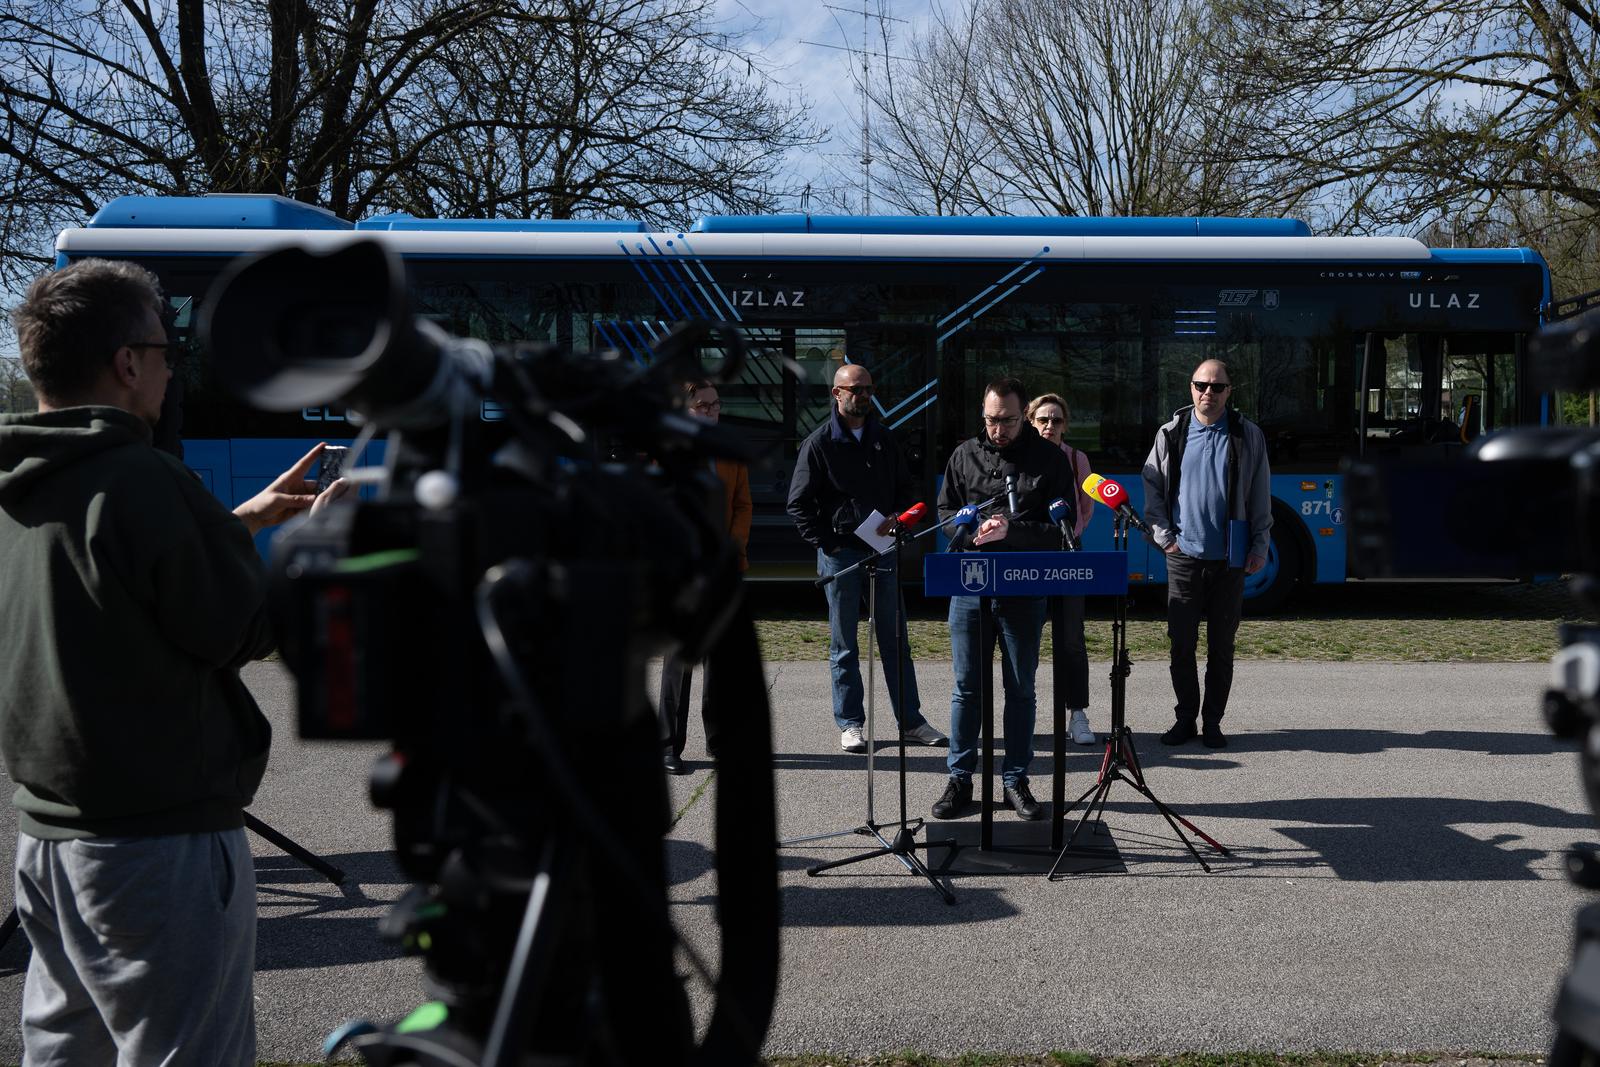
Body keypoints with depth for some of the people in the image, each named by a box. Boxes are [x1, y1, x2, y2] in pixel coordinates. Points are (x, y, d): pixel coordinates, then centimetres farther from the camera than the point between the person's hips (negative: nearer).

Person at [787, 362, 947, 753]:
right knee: (843, 645, 3)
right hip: (840, 553, -4)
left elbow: (906, 489, 19)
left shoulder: (884, 439, 11)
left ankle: (911, 721, 13)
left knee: (896, 640, 7)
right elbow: (798, 503, -3)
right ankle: (850, 724, 11)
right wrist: (825, 543, -10)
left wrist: (896, 519, 0)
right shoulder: (819, 443, -3)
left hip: (882, 550, 4)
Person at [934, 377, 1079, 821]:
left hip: (1024, 590, -1)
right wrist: (971, 526, -9)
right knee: (967, 687, 7)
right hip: (969, 588, 2)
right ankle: (960, 779, 16)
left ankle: (1015, 780, 18)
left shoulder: (1050, 458, -1)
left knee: (1021, 689, 7)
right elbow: (945, 510, 13)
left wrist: (1010, 530, -19)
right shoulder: (965, 455, 7)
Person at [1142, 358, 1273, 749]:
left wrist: (1260, 545, 2)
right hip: (1183, 555, 0)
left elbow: (1260, 494, 7)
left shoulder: (1248, 436, 4)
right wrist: (1163, 535, 1)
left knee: (1222, 646, 5)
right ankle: (1185, 717, 14)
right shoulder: (1171, 434, 4)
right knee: (1182, 643, 2)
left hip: (1229, 557, 0)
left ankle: (1212, 721, 15)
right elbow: (1151, 486, 9)